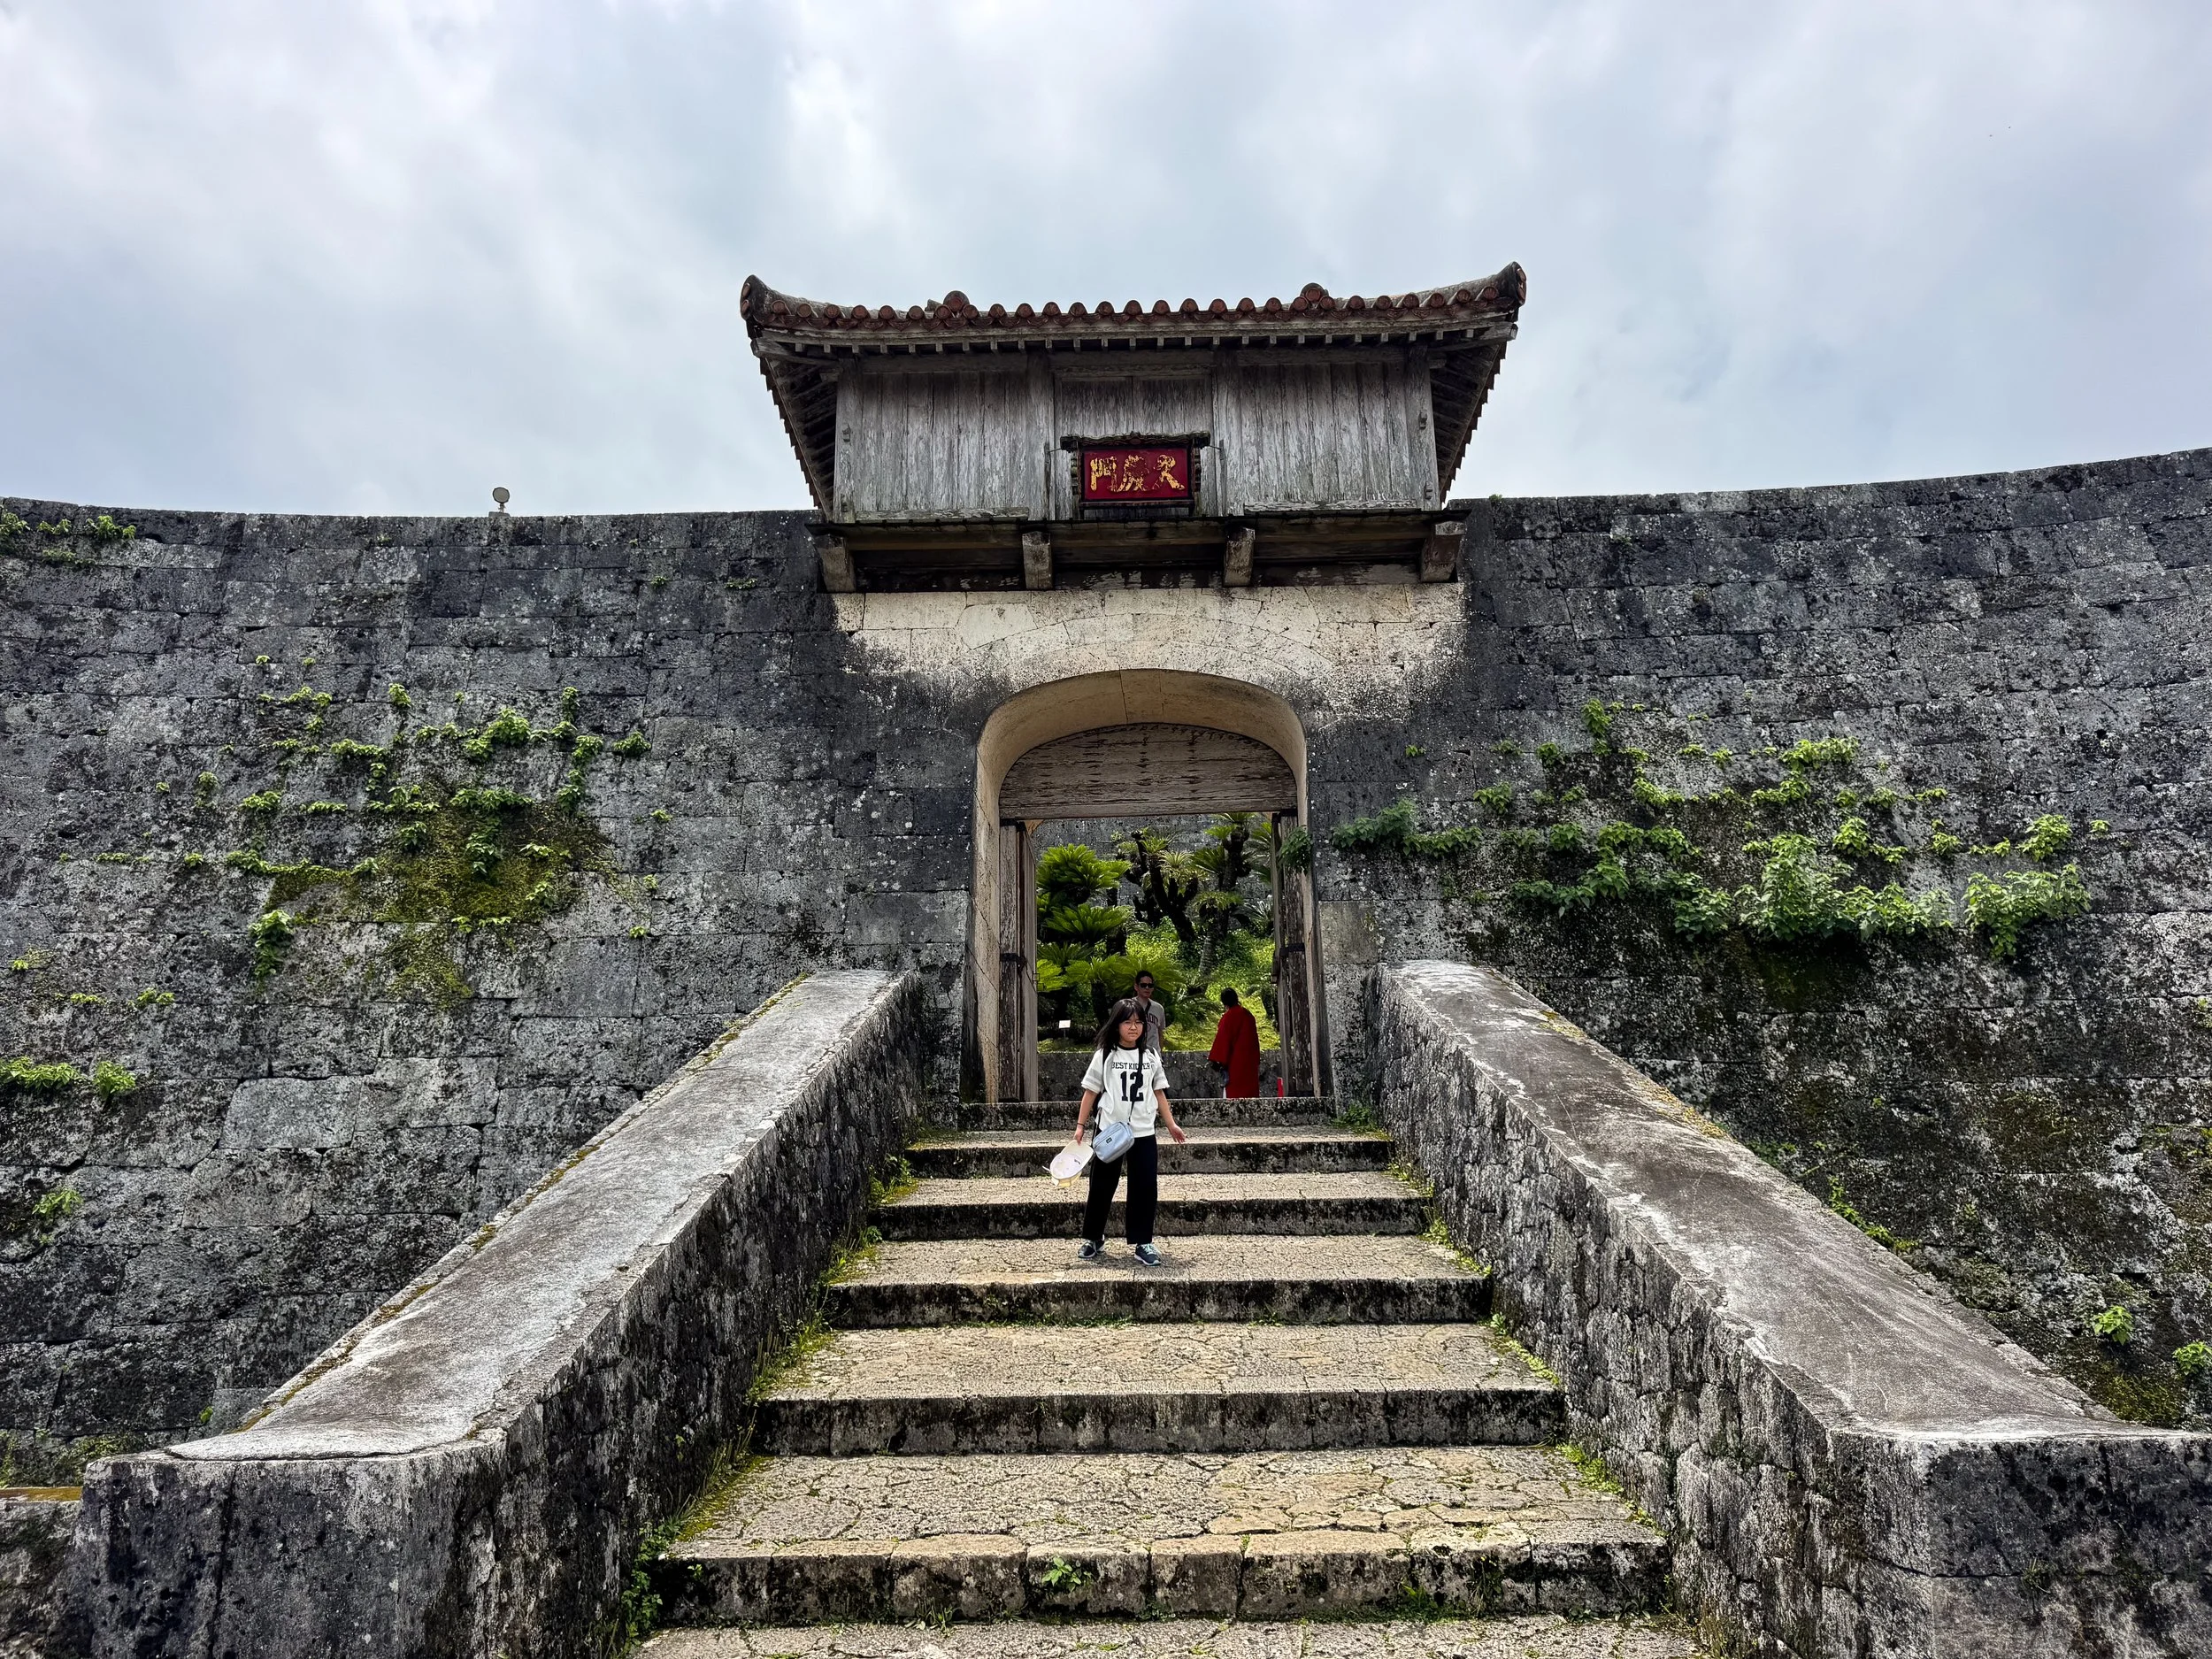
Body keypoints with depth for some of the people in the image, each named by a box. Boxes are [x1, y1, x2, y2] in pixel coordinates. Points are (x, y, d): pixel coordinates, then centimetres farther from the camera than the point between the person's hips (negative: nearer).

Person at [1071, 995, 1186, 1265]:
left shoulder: (1151, 1056, 5)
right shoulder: (1104, 1055, -1)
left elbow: (1159, 1092, 10)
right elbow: (1091, 1091, 2)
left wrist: (1171, 1124, 7)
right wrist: (1080, 1125, -2)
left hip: (1144, 1132, 2)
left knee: (1146, 1188, 0)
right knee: (1101, 1186, 8)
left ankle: (1143, 1243, 11)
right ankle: (1093, 1239, 23)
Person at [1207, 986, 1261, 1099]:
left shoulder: (1229, 1016, -11)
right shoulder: (1248, 1014, 10)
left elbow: (1223, 1039, -13)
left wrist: (1216, 1059, -9)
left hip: (1235, 1061, -7)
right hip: (1250, 1060, 7)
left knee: (1233, 1094, -5)